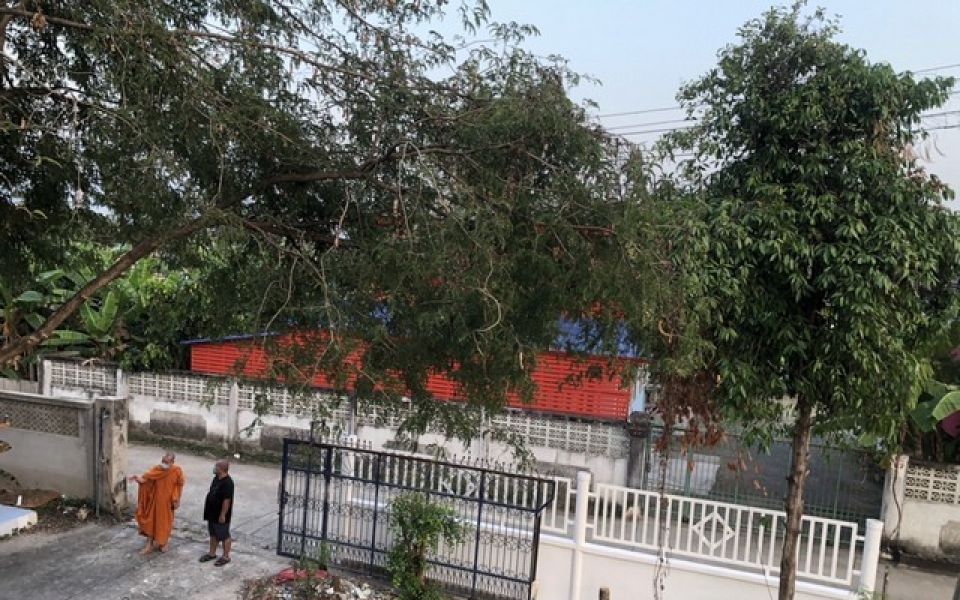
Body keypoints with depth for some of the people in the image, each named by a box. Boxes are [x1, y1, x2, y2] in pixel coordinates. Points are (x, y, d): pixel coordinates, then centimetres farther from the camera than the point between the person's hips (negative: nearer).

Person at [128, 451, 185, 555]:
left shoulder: (177, 471, -16)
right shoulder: (157, 469, -14)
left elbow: (180, 485, -4)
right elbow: (145, 478, -22)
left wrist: (177, 500, -2)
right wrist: (137, 478, -45)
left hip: (167, 502, -1)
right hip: (155, 500, 1)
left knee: (165, 522, 12)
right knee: (151, 521, 7)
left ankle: (163, 543, 34)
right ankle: (149, 545, 22)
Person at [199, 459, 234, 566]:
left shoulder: (227, 483, -26)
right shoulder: (216, 478, 4)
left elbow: (227, 500, -26)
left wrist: (223, 515, -23)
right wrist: (207, 508, 19)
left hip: (220, 515, -9)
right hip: (212, 513, 9)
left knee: (224, 536, 5)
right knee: (213, 534, 21)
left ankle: (226, 556, 17)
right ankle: (212, 553, 36)